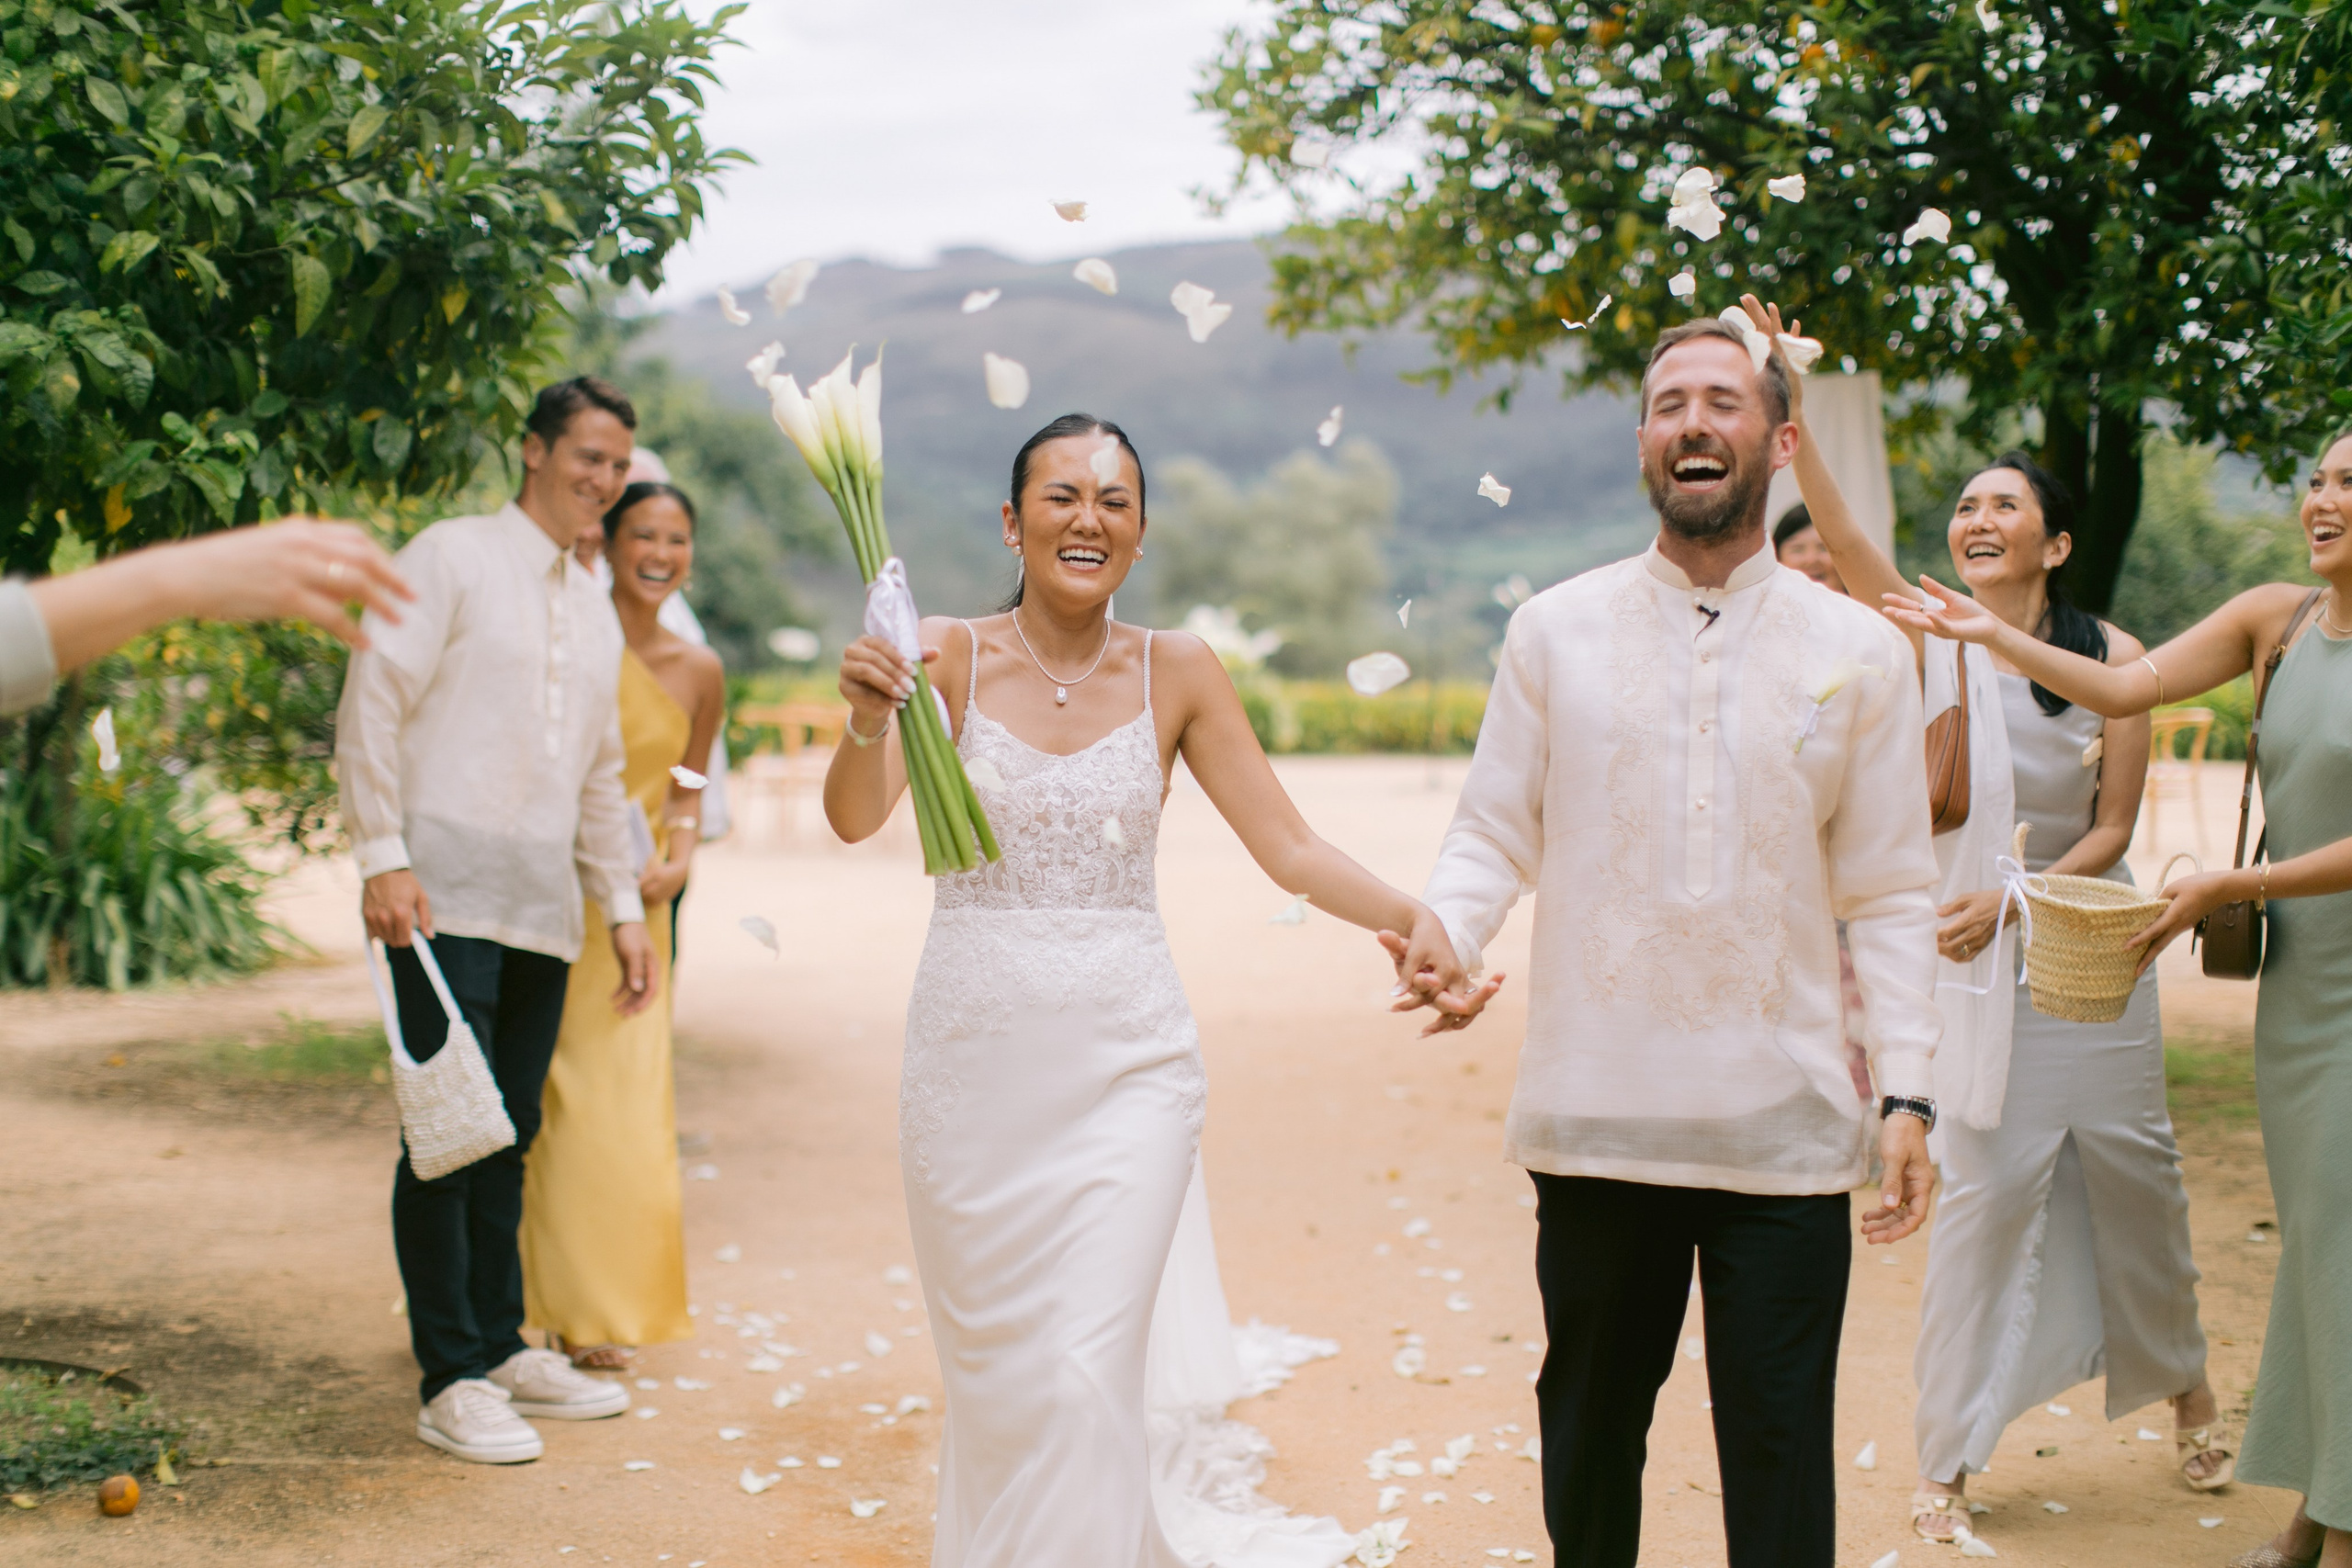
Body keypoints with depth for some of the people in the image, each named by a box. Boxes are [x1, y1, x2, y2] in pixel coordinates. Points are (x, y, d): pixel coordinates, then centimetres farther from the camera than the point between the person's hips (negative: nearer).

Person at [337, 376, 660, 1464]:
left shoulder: (596, 614, 20)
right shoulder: (452, 558, -1)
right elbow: (370, 709, -8)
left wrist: (623, 908, 21)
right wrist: (382, 858, -15)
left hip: (544, 912, 6)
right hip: (448, 896, -6)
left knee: (510, 1133, 10)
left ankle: (502, 1349, 19)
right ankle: (451, 1383, 0)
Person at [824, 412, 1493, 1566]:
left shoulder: (1176, 672, 0)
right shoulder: (951, 655, -2)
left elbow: (1287, 845, -3)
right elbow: (854, 817, -15)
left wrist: (1407, 917, -20)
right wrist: (867, 722, -36)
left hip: (1124, 1060, 0)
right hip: (972, 1054, 1)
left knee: (1088, 1373, -9)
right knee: (990, 1370, 12)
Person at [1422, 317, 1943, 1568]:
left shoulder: (1859, 653, 5)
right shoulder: (1555, 632, 4)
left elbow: (1889, 896, 5)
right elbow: (1492, 834, 5)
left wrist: (1909, 1090, -3)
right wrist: (1440, 931, -16)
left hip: (1785, 1127, 0)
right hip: (1594, 1110, 1)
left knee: (1779, 1444, 4)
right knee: (1590, 1422, 14)